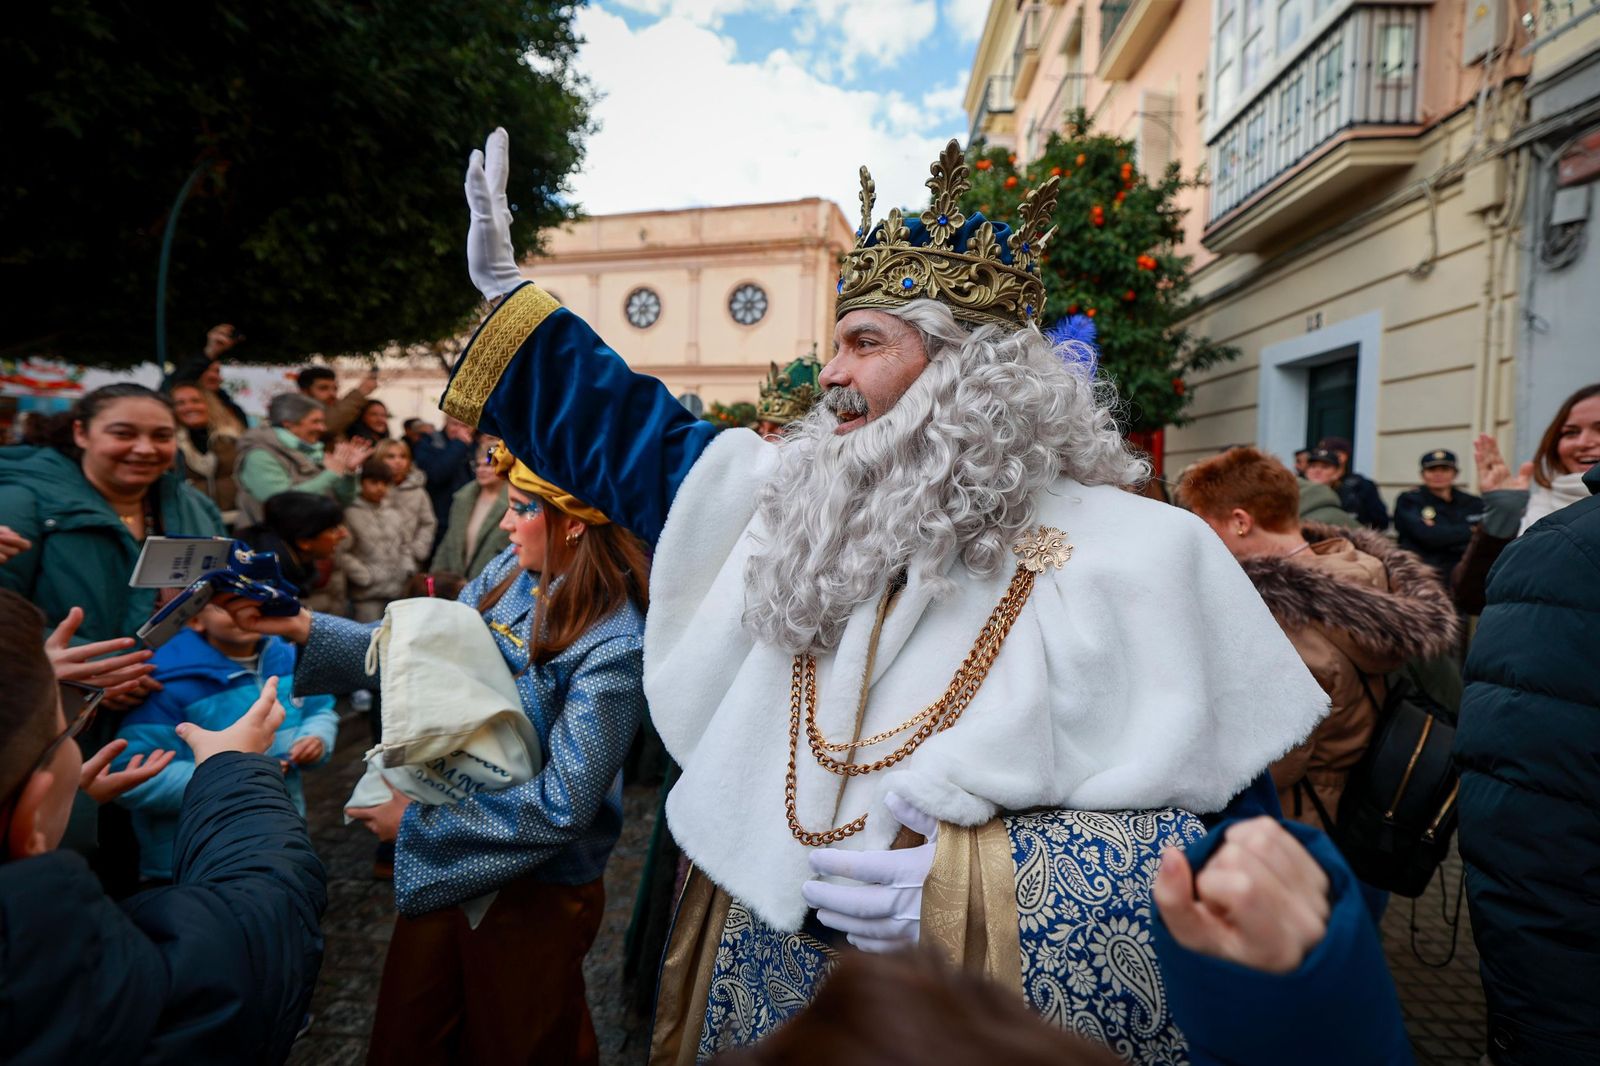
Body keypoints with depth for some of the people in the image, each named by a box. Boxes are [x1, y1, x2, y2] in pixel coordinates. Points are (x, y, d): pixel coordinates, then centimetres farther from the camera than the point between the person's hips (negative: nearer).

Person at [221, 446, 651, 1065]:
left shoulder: (616, 646, -30)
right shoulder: (510, 574, -7)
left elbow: (561, 805, -27)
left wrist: (417, 822, -19)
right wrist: (299, 625, -5)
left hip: (533, 892, -6)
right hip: (445, 858, 6)